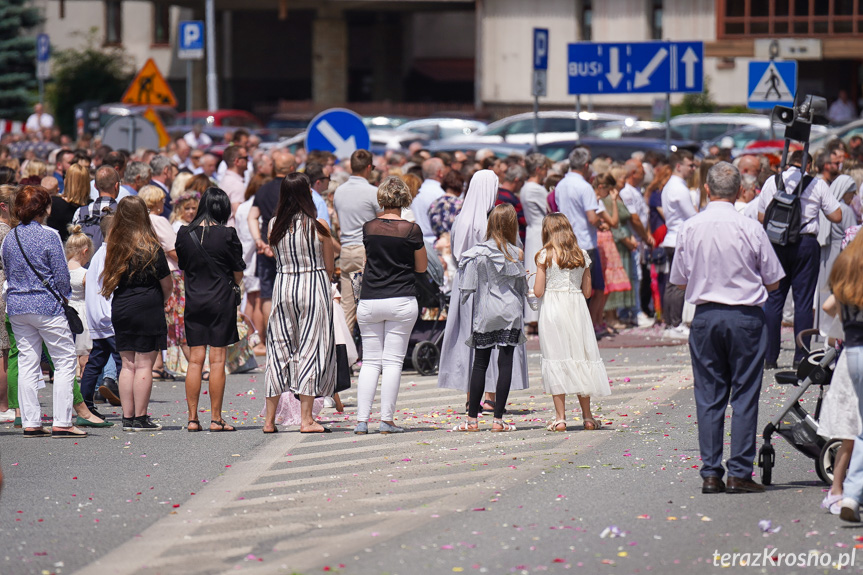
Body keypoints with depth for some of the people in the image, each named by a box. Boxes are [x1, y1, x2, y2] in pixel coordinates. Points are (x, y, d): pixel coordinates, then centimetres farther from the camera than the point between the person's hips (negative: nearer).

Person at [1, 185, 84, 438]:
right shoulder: (49, 236, -12)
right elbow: (62, 276, -9)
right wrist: (64, 298, 8)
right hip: (47, 306, -6)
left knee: (27, 364, 10)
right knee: (65, 361, 1)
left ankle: (30, 422, 8)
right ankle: (61, 422, -5)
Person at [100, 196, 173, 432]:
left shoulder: (115, 247, 3)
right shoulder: (152, 249, -10)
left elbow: (109, 280, 11)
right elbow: (167, 285, -4)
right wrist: (160, 302, 17)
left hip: (120, 310, 5)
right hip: (147, 311, -5)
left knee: (128, 364, 10)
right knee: (144, 364, -1)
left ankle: (127, 418, 11)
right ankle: (140, 418, 0)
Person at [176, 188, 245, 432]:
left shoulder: (184, 234, 1)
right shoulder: (227, 235, -10)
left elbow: (183, 269, 11)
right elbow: (237, 275, -3)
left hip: (193, 301, 3)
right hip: (221, 301, -3)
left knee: (195, 359, 6)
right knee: (217, 360, 0)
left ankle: (192, 418, 5)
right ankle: (216, 418, 1)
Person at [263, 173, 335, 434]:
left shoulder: (274, 226, 1)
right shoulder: (318, 226, -8)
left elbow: (276, 257, 12)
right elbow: (330, 267, 1)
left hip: (283, 285, 3)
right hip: (315, 286, -3)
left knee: (278, 349, 9)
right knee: (311, 349, 1)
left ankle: (270, 419, 9)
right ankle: (306, 419, -2)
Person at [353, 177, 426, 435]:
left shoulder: (369, 228, 2)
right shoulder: (411, 230, -7)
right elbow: (421, 267, 4)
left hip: (369, 301, 2)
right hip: (401, 302, -2)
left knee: (370, 362, 7)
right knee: (393, 362, 1)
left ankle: (362, 420, 1)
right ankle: (387, 420, -1)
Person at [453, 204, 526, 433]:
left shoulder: (477, 253, -3)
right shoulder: (515, 254, -4)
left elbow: (466, 288, 0)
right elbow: (522, 287, 5)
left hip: (484, 314, 1)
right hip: (510, 314, -1)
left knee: (480, 364, 6)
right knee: (505, 364, 0)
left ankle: (472, 419, 6)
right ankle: (498, 419, -2)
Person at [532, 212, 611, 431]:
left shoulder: (545, 256, -6)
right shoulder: (582, 256, 4)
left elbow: (538, 291, -8)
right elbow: (587, 291, 7)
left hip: (552, 309, -3)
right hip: (577, 308, 3)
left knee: (555, 359, 1)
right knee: (580, 358, 10)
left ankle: (560, 417, -2)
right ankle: (587, 416, 12)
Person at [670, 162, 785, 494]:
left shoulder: (689, 229, -2)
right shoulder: (751, 229, -9)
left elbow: (680, 283, 6)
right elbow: (773, 283, -1)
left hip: (705, 317, 2)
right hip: (746, 316, -2)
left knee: (708, 397, 8)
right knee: (744, 397, 3)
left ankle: (710, 474, 6)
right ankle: (739, 473, 1)